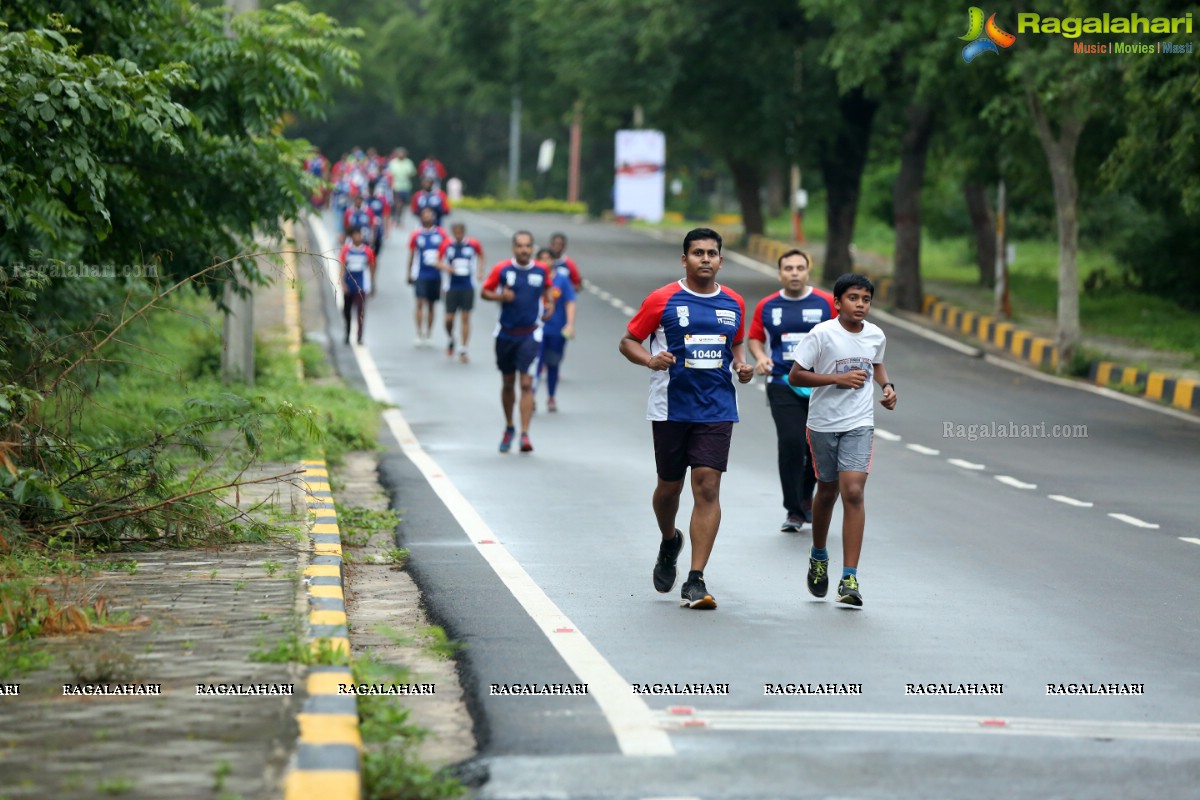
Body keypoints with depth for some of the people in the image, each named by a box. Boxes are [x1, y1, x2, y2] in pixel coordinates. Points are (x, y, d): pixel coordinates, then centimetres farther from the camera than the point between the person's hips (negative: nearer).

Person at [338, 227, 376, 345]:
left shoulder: (367, 251, -1)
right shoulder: (346, 249, -2)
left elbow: (371, 268, 8)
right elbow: (342, 266, -6)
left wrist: (372, 286, 13)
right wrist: (342, 283, -17)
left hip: (361, 285, -2)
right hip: (348, 285, 2)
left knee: (361, 311, -13)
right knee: (346, 311, 12)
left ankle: (359, 337, -11)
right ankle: (348, 334, 32)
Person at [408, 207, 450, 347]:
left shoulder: (441, 234, 2)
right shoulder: (416, 235, 0)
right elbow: (411, 255, 7)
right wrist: (409, 275, 8)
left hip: (436, 275, 2)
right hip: (420, 275, -2)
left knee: (431, 305, 10)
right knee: (420, 302, -13)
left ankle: (429, 335, 20)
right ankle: (419, 334, -13)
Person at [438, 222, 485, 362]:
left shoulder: (473, 244, -3)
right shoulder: (447, 245, -3)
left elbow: (481, 256, 16)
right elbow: (439, 261, 6)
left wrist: (480, 271, 5)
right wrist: (445, 268, -14)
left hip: (468, 286, -1)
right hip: (452, 287, 1)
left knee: (466, 318, -1)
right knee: (449, 319, 0)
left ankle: (463, 350, 6)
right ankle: (451, 341, 31)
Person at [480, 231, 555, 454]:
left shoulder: (541, 271, 0)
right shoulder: (502, 269, -4)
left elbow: (547, 288, 20)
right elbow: (485, 292, 3)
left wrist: (549, 304, 2)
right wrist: (501, 296, -16)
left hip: (530, 333, -1)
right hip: (506, 333, 1)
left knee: (526, 383, -13)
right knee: (508, 383, 13)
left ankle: (525, 434, -14)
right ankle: (509, 428, 32)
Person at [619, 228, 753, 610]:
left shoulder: (733, 303, 8)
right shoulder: (663, 300, -2)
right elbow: (628, 341, 2)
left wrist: (742, 366, 4)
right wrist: (650, 360, -17)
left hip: (717, 410, 1)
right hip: (671, 409, -1)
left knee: (707, 488, -10)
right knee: (670, 486, 10)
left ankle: (695, 581, -9)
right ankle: (669, 543, 44)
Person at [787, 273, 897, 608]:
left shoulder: (876, 335, 2)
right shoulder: (821, 334, -11)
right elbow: (795, 376, -13)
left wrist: (887, 385, 5)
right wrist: (839, 378, -20)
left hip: (859, 424, 1)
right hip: (823, 423, -1)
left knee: (853, 492, -14)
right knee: (827, 492, 13)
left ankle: (849, 578, -15)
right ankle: (819, 556, 42)